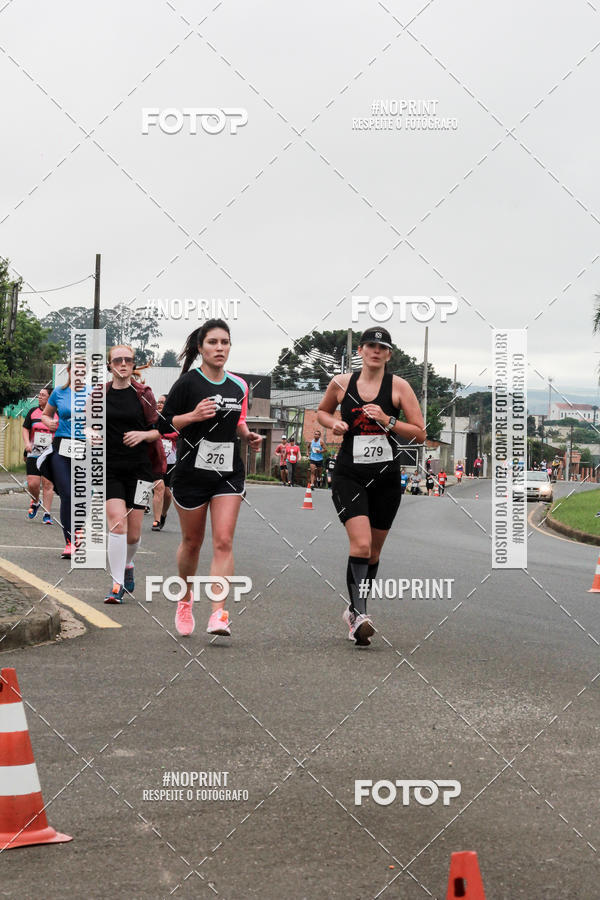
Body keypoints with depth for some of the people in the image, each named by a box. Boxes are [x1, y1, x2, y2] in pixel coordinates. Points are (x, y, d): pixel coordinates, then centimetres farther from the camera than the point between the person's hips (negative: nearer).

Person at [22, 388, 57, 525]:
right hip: (33, 454, 2)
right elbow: (25, 429, 11)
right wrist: (27, 443, -5)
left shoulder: (57, 414, 1)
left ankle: (47, 514, 2)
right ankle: (35, 502, 27)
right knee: (32, 484, -5)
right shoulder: (33, 412, 7)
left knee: (48, 484, -5)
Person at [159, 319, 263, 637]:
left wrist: (248, 435, 4)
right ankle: (185, 599, 36)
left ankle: (218, 614, -13)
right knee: (192, 541, 11)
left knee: (223, 542, -10)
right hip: (191, 471, -3)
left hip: (228, 473, 3)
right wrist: (193, 415, -22)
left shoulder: (238, 386, 7)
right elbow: (164, 423, -7)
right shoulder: (188, 382, -8)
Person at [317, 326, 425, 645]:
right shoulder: (341, 383, 3)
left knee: (372, 551, 11)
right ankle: (361, 613, -23)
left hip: (386, 477, 1)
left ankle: (354, 611, 29)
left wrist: (387, 420, -15)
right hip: (349, 476, -1)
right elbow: (322, 412, 22)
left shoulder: (398, 386, -1)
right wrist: (334, 423, 0)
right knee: (361, 545, -20)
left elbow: (420, 433, -2)